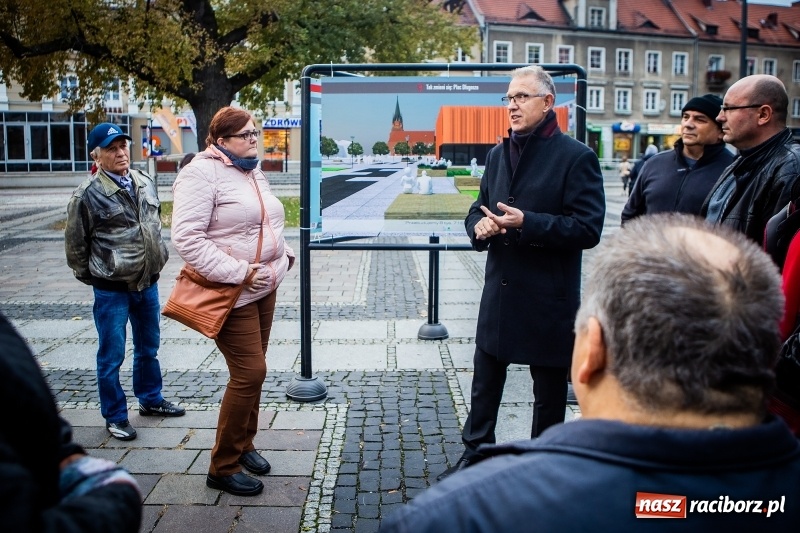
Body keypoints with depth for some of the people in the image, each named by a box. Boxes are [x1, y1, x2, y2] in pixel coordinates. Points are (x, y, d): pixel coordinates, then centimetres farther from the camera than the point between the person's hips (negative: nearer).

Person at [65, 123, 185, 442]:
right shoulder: (88, 194, -14)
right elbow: (75, 243, -5)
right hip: (111, 289, -6)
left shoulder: (145, 184, 4)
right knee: (112, 355, 5)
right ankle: (115, 417, 20)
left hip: (148, 283, 6)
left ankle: (150, 399, 38)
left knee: (149, 347, 20)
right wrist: (90, 276, 2)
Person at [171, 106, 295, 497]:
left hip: (264, 288, 9)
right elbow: (186, 238, -23)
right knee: (250, 372, -10)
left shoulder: (253, 173, 14)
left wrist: (284, 253, 9)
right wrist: (236, 272, -25)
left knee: (250, 371, 15)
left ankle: (243, 446, 33)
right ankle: (223, 467, 5)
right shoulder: (201, 174, -15)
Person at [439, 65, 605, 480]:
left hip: (548, 298, -6)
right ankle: (475, 454, 30)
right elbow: (478, 209, 18)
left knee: (549, 388, 11)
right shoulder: (498, 154, 11)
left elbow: (588, 228, -16)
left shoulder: (576, 157, -10)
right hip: (500, 291, 6)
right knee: (485, 381, 15)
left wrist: (527, 223, -25)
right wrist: (479, 225, -6)